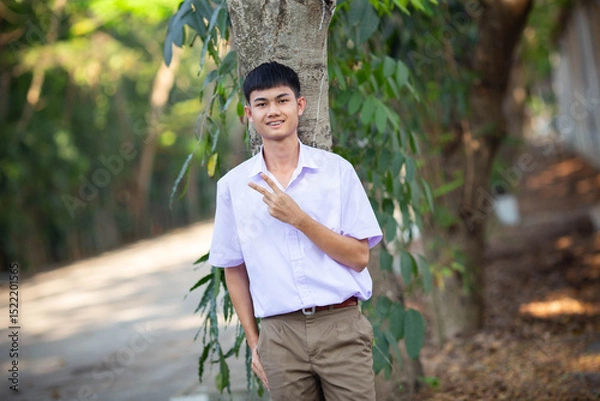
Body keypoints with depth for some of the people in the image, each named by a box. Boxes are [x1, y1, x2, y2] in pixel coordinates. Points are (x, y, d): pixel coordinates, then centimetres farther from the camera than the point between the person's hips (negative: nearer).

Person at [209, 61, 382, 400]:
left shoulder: (337, 169, 1)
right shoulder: (233, 185, 6)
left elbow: (359, 256, -3)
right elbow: (234, 270, 13)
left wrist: (298, 218, -13)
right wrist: (254, 343, 8)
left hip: (341, 325, -1)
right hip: (281, 335, 1)